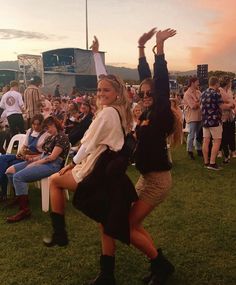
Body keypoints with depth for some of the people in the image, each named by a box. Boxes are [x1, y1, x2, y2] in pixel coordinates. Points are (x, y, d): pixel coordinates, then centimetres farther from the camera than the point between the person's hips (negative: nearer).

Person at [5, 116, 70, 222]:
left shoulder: (61, 137, -8)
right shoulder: (51, 137, 22)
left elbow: (52, 157, -15)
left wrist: (35, 163, -13)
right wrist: (33, 159, 0)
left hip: (52, 165, -10)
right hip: (42, 161, 10)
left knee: (18, 176, -25)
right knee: (10, 171, 0)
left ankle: (24, 210, -19)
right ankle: (20, 198, 15)